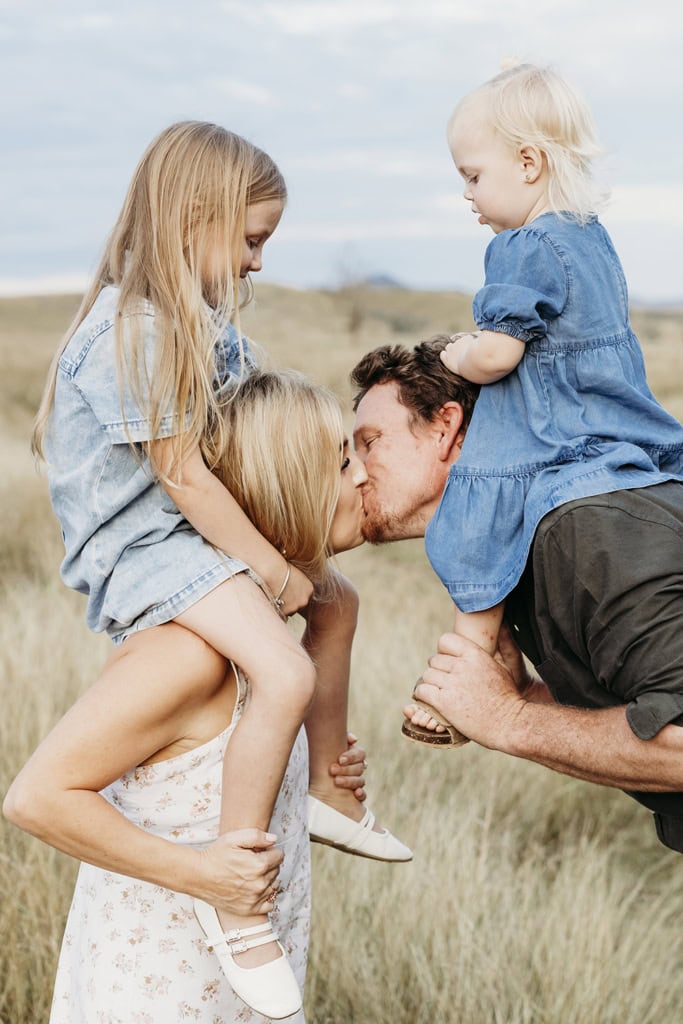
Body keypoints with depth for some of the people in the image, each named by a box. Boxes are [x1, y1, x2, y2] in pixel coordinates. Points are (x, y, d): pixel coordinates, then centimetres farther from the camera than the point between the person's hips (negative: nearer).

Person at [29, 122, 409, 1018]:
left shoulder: (202, 319, 10)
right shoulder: (131, 330, -22)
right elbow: (181, 476, -22)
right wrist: (273, 572, -16)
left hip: (192, 529, 11)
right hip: (139, 546, -11)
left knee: (333, 597, 21)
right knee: (285, 675, -26)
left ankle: (329, 792, 33)